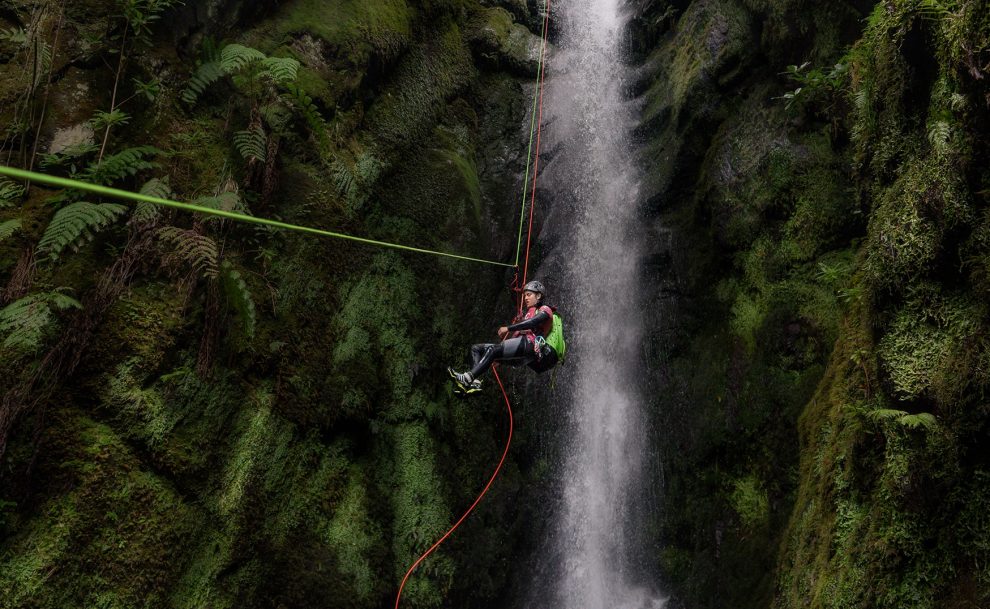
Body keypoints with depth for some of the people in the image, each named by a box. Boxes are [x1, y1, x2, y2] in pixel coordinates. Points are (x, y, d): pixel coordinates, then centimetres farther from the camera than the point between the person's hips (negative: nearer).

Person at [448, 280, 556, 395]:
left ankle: (467, 378, -39)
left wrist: (508, 328, -13)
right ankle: (475, 382, -23)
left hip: (529, 344, -9)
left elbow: (533, 322, -10)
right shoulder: (527, 313, 35)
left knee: (493, 349, -30)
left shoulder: (545, 310, 13)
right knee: (476, 348, 0)